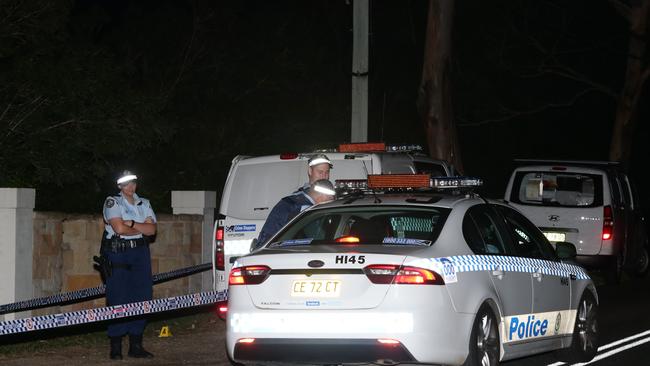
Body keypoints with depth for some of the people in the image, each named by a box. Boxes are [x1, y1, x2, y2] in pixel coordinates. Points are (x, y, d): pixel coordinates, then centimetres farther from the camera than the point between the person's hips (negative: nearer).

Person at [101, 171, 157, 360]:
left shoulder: (144, 204, 15)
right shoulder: (112, 202, -1)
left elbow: (152, 229, 2)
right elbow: (119, 228, -14)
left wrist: (132, 224, -11)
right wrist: (141, 228, 0)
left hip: (140, 254, 5)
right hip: (117, 254, -5)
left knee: (141, 298, 3)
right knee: (118, 299, -8)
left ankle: (136, 345, 11)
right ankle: (115, 347, -3)